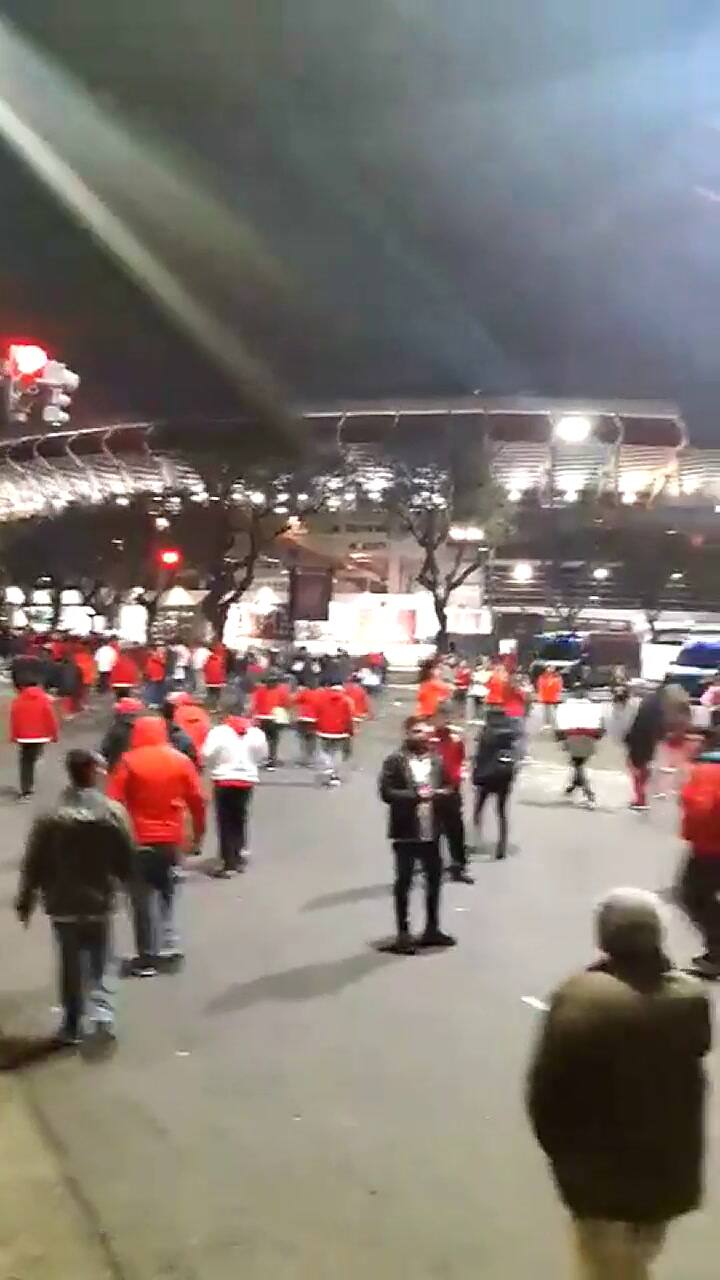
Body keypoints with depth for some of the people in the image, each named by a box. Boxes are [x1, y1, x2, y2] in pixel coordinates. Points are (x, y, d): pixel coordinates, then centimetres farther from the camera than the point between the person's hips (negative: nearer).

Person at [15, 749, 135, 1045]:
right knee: (100, 962, 16)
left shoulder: (50, 816, -13)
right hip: (100, 901, 0)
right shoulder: (112, 812, -11)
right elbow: (127, 858, -4)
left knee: (71, 965, 14)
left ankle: (72, 1025, 21)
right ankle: (102, 1011, -1)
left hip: (63, 904, 0)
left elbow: (34, 865, -7)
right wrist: (126, 882, 16)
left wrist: (25, 901, 6)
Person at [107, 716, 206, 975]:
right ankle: (169, 944, 18)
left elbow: (113, 802, -11)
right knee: (165, 889, 23)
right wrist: (198, 831, 14)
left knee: (144, 898, 5)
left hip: (140, 839, -3)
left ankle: (148, 958, 8)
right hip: (172, 838, 3)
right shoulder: (181, 760, 1)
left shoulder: (128, 762, -7)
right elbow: (197, 800, 2)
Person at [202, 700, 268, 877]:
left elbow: (206, 756, -12)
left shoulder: (218, 731, -13)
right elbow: (262, 756, 4)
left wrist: (218, 764, 7)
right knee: (240, 820, 19)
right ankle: (239, 858, 26)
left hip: (224, 781, -4)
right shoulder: (256, 732, -3)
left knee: (226, 823, 2)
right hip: (247, 780, 4)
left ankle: (228, 863, -1)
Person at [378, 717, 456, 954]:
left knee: (435, 879, 14)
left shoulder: (437, 761, 7)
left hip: (431, 831, 5)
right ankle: (403, 934, 13)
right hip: (406, 832, -5)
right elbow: (386, 793, -14)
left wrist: (438, 793, -13)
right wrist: (415, 795, -22)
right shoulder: (395, 761, -8)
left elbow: (446, 789, 10)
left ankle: (432, 929, 29)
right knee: (404, 882, 4)